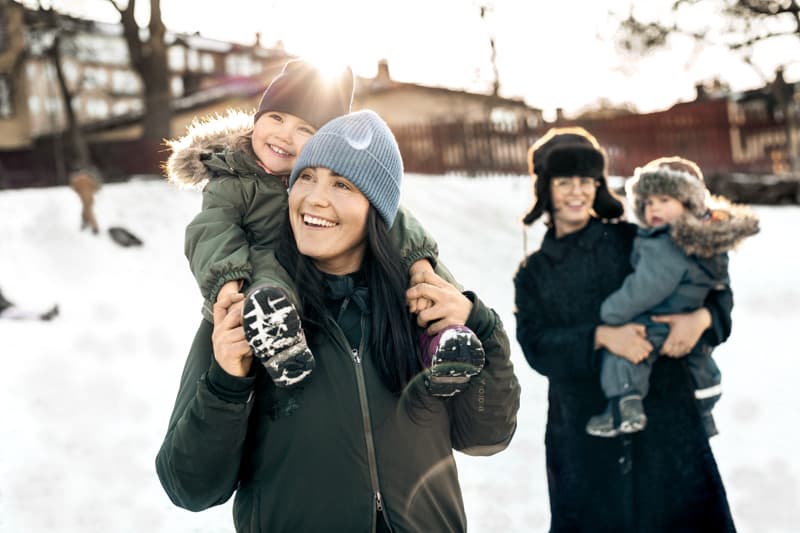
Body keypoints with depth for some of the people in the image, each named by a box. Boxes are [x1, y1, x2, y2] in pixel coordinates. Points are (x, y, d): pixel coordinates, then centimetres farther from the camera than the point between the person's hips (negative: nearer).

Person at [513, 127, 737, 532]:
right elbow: (535, 345, -7)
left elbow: (714, 284, 6)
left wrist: (702, 317, -16)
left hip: (665, 414, 0)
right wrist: (601, 336, -22)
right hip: (585, 431, 1)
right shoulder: (533, 273, 8)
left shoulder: (633, 242, 4)